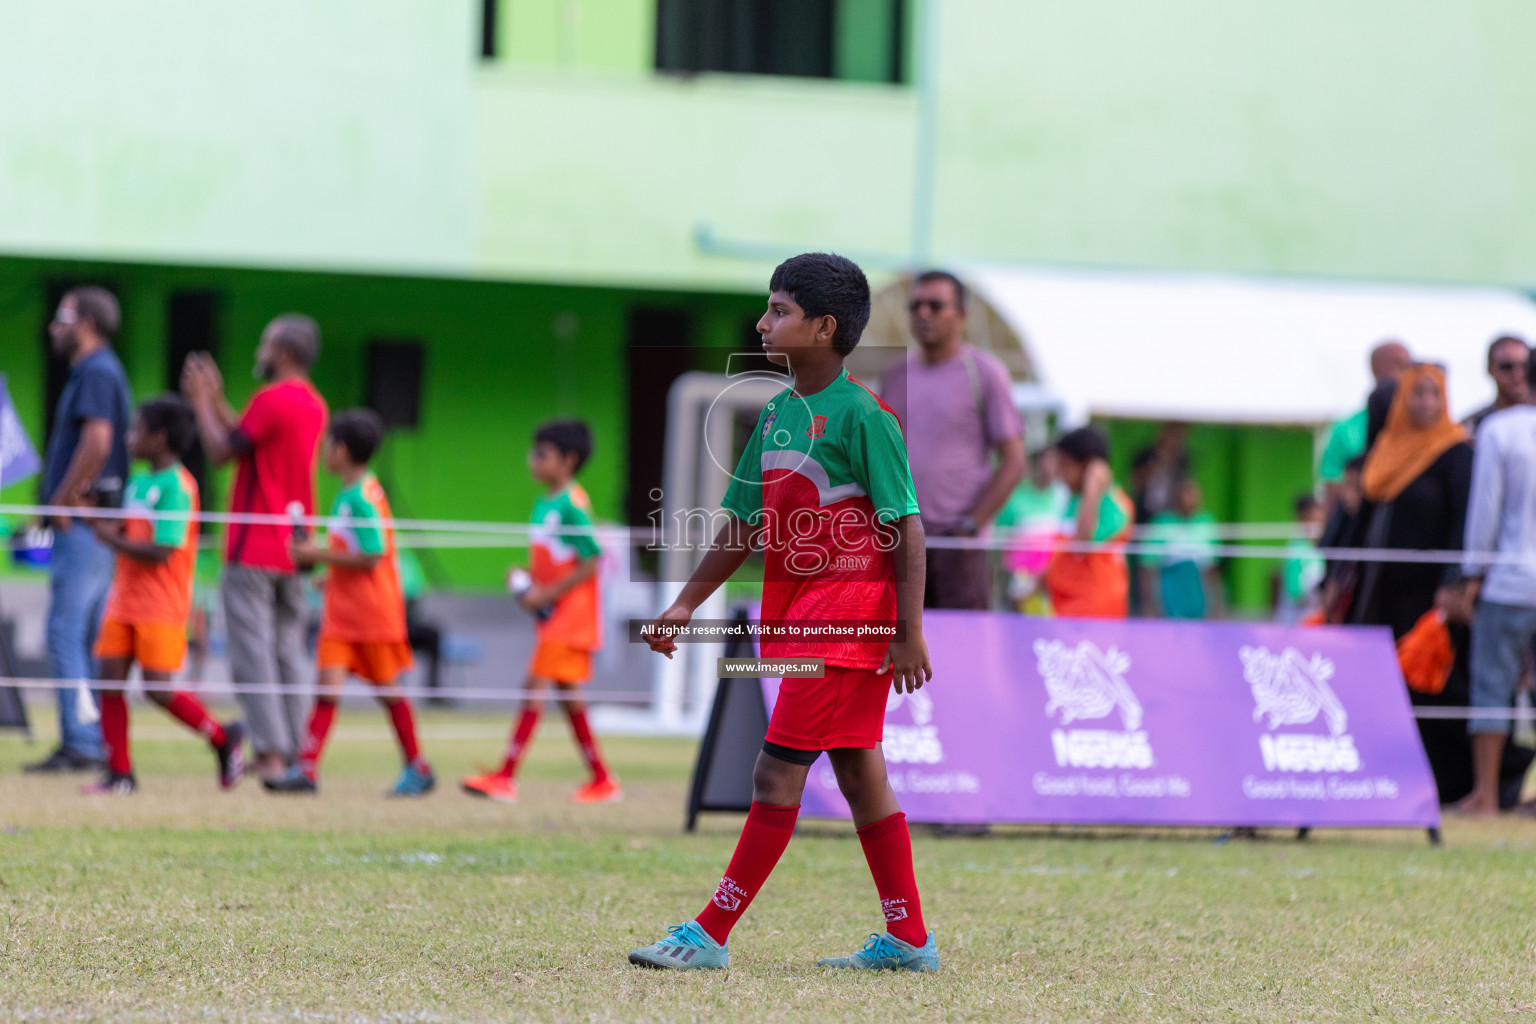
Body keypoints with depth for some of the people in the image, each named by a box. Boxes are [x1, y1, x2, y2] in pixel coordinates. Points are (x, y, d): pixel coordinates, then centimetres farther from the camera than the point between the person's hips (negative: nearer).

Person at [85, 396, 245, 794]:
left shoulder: (175, 486, -14)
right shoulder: (138, 484, 13)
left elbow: (160, 552, -20)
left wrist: (113, 539, -10)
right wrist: (100, 521, 2)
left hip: (160, 607, -8)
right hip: (124, 600, 8)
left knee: (159, 689, -8)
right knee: (110, 678, -1)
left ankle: (223, 737, 13)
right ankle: (119, 772, 4)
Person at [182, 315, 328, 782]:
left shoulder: (271, 400, -15)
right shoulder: (313, 405, 12)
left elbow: (221, 451, -12)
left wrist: (203, 404, 1)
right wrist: (216, 401, 22)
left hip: (253, 549, -8)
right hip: (293, 547, 8)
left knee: (252, 653, -7)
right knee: (288, 651, 9)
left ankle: (270, 752, -12)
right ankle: (292, 753, 7)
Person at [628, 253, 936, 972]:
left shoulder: (862, 416, -13)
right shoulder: (776, 414, 11)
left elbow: (907, 529, -13)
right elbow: (744, 522, 19)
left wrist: (909, 634, -16)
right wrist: (687, 604, 16)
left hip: (848, 616, -9)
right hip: (795, 614, 9)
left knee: (778, 769, -8)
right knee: (859, 774, 11)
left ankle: (711, 934, -8)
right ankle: (908, 939, 16)